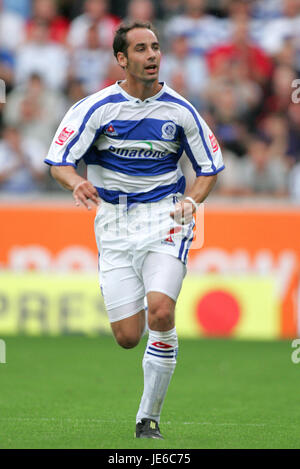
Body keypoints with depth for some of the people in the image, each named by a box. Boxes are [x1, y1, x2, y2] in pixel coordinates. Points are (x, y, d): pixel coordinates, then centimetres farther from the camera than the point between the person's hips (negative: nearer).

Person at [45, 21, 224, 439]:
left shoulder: (179, 110, 0)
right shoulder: (97, 107, -4)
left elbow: (210, 167, 10)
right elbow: (58, 160, -6)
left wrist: (191, 200, -9)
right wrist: (75, 182, -28)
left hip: (165, 217, 0)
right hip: (114, 223, 0)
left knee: (160, 311, -23)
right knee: (128, 337, -5)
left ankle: (149, 416, -7)